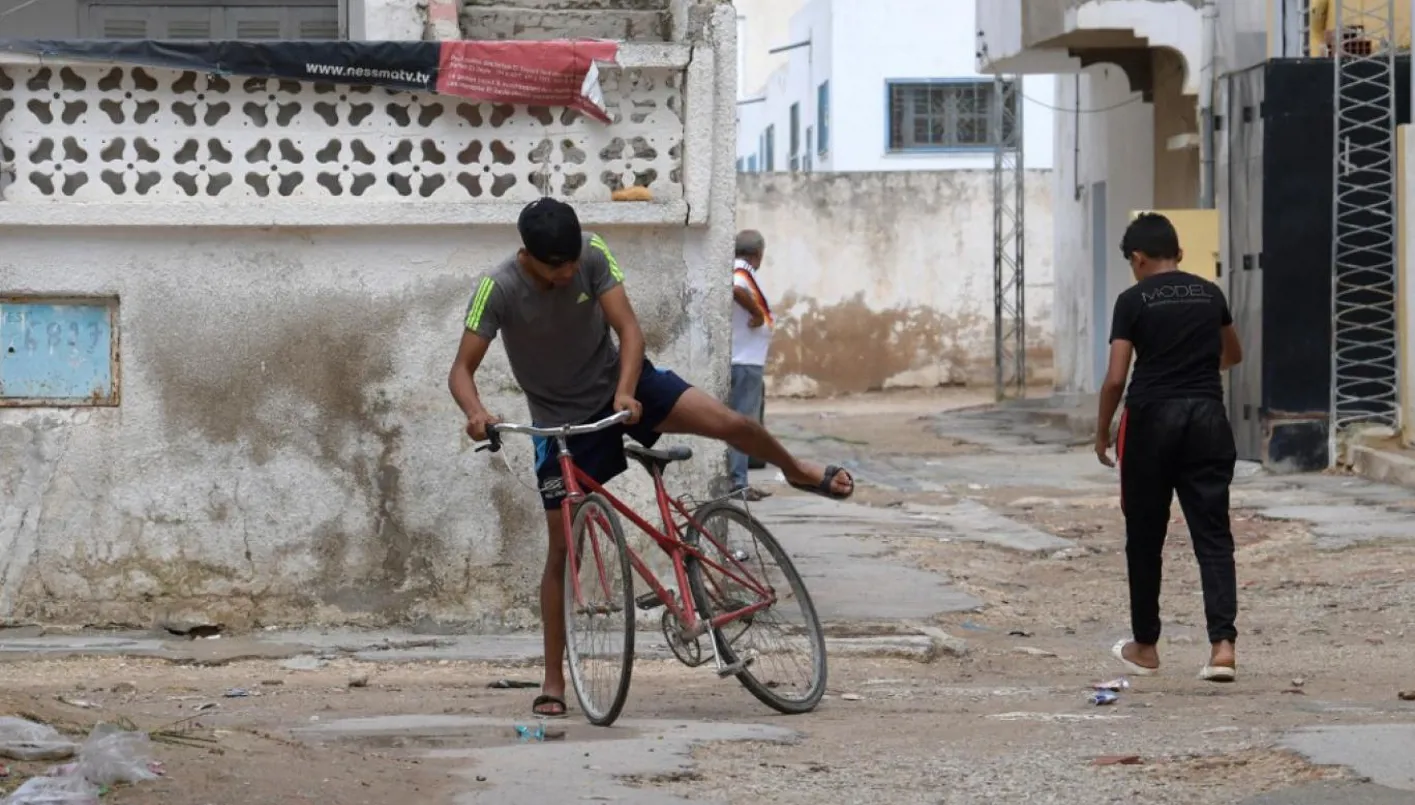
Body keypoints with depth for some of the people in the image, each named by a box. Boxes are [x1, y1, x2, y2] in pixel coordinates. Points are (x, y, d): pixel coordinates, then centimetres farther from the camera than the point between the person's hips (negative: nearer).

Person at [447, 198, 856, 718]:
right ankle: (553, 682, 5)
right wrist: (475, 413, -46)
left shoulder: (593, 255, -19)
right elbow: (462, 370, -24)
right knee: (562, 545, -4)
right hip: (561, 421, -2)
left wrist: (625, 393, -38)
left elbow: (629, 329, -21)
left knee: (729, 422, -13)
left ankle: (798, 472, 23)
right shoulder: (498, 289, -24)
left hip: (616, 384, 2)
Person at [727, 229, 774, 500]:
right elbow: (737, 290, -37)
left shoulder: (735, 272, 13)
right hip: (747, 362, -10)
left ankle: (738, 480, 19)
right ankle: (738, 482, -6)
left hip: (742, 360, 10)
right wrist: (758, 313, -25)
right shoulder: (744, 274, -15)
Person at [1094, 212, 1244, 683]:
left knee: (1145, 538, 11)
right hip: (1207, 417, 3)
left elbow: (1115, 378, -8)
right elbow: (1232, 356, 28)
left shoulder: (1134, 301, -4)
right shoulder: (1210, 295, 9)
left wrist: (1101, 433, 6)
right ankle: (1223, 642, -15)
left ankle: (1145, 647, 20)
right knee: (1212, 535, 0)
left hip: (1152, 419, -3)